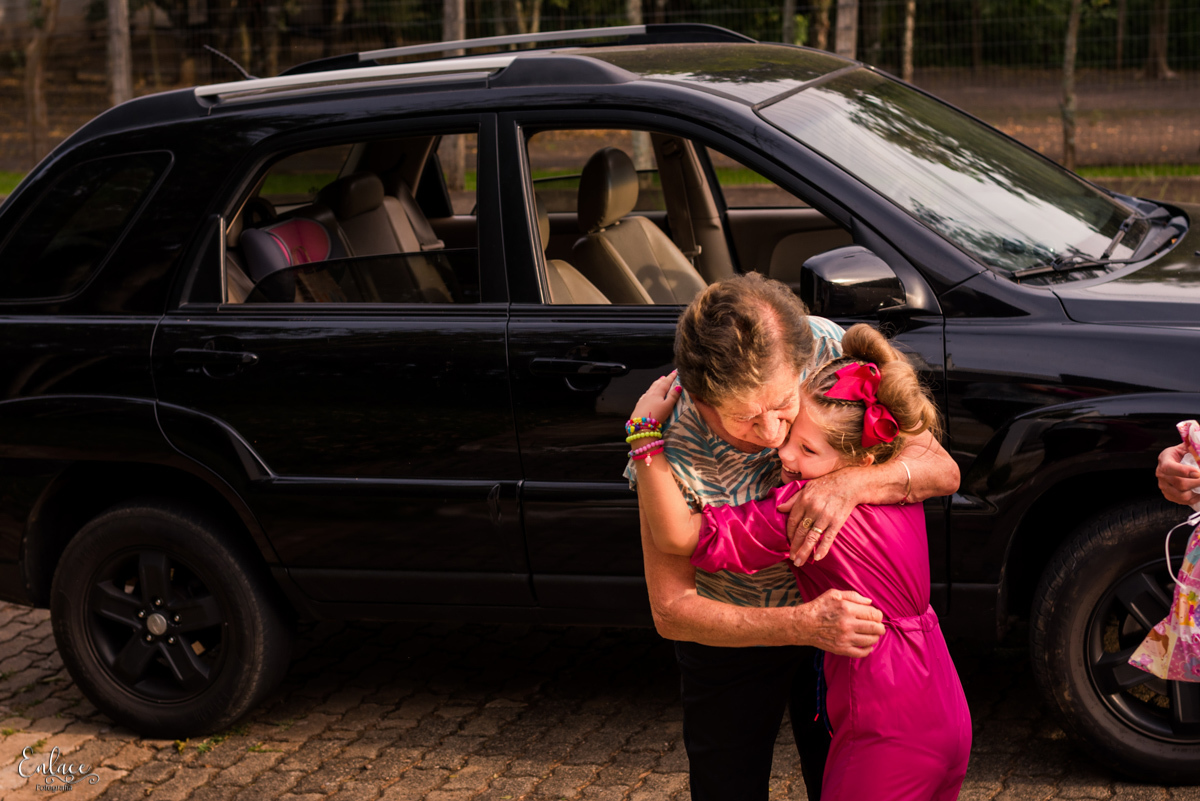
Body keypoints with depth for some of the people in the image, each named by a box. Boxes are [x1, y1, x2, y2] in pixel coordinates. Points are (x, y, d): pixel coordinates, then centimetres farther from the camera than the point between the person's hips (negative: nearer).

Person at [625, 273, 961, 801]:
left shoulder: (825, 348, -28)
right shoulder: (673, 448, -34)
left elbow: (942, 470, -21)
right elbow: (671, 610, -28)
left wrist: (851, 484, -42)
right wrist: (801, 625, -41)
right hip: (731, 630, -2)